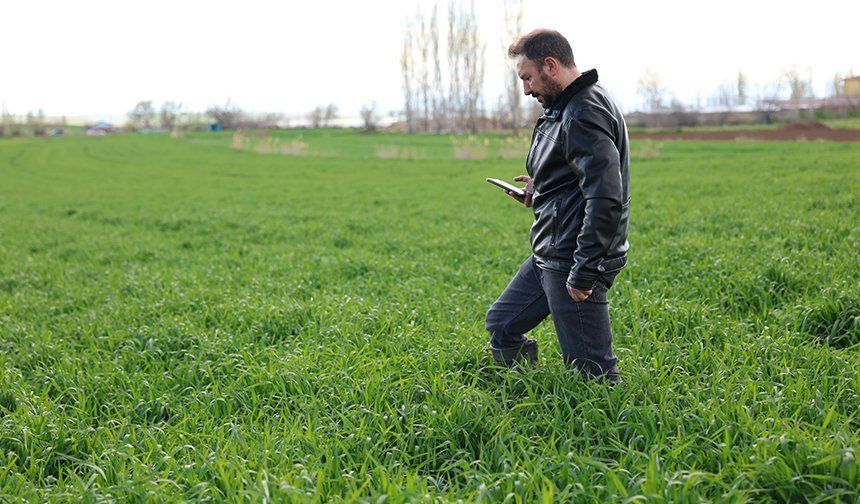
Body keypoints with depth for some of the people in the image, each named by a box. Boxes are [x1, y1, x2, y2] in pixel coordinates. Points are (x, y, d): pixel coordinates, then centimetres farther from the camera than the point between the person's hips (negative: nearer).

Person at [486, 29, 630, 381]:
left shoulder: (585, 114, -18)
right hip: (550, 256, 11)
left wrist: (584, 272, -26)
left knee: (591, 371, -5)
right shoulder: (565, 109, 15)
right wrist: (540, 187, 9)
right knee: (501, 325, 19)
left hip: (574, 260, -11)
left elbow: (606, 198, -27)